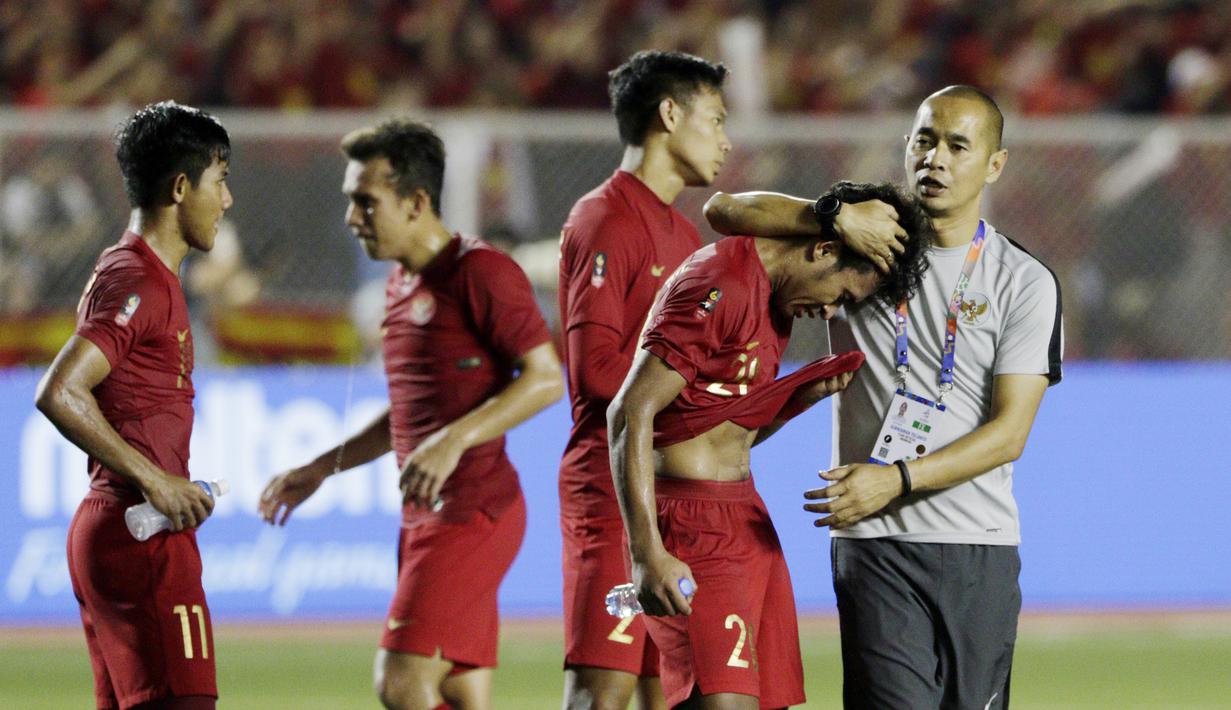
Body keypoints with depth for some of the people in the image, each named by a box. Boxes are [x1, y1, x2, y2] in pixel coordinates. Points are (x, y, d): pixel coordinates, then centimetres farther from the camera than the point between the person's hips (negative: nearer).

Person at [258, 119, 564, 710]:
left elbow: (546, 379, -16)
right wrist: (322, 468, 23)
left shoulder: (481, 273, -11)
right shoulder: (401, 286, 18)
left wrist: (454, 441, -25)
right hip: (425, 518, 9)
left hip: (471, 512, -9)